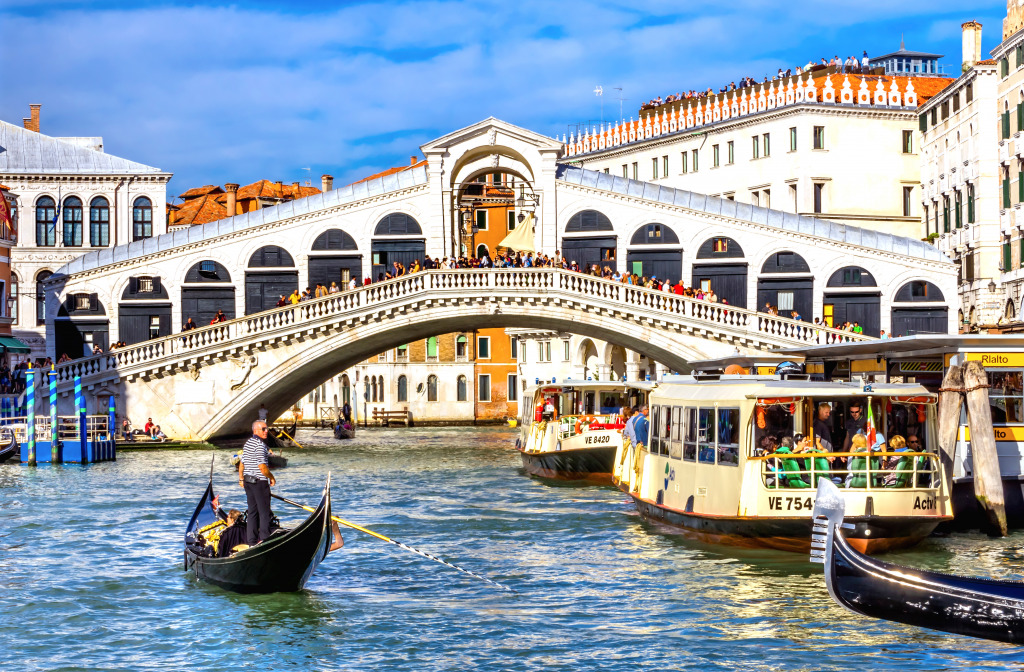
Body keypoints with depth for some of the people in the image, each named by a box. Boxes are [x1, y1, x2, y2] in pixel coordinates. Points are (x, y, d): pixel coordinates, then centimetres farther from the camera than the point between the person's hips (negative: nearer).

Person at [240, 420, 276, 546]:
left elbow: (241, 464, 17)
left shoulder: (247, 443, 12)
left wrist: (241, 479, 26)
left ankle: (251, 540, 13)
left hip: (248, 481, 9)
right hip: (260, 482, -9)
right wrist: (272, 478, -7)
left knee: (252, 511, 12)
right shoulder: (260, 445, -17)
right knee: (264, 512, -2)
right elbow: (262, 468, -21)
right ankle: (264, 539, -3)